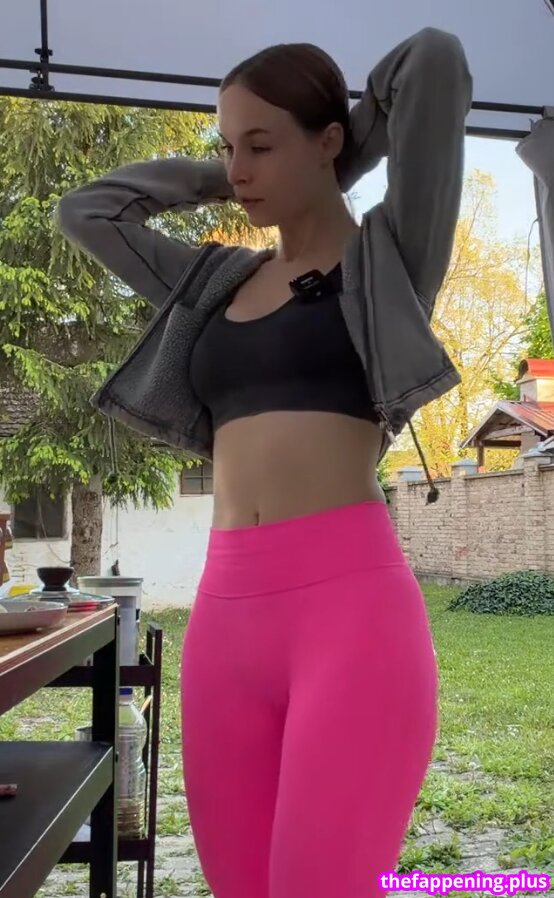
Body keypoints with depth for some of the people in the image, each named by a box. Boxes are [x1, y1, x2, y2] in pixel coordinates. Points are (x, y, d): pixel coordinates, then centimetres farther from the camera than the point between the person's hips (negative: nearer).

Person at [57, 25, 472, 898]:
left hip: (349, 598, -5)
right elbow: (85, 211, 27)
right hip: (227, 606, 6)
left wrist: (348, 161, 16)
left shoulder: (389, 252, 7)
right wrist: (214, 177, 25)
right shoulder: (218, 283, 20)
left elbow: (437, 59, -1)